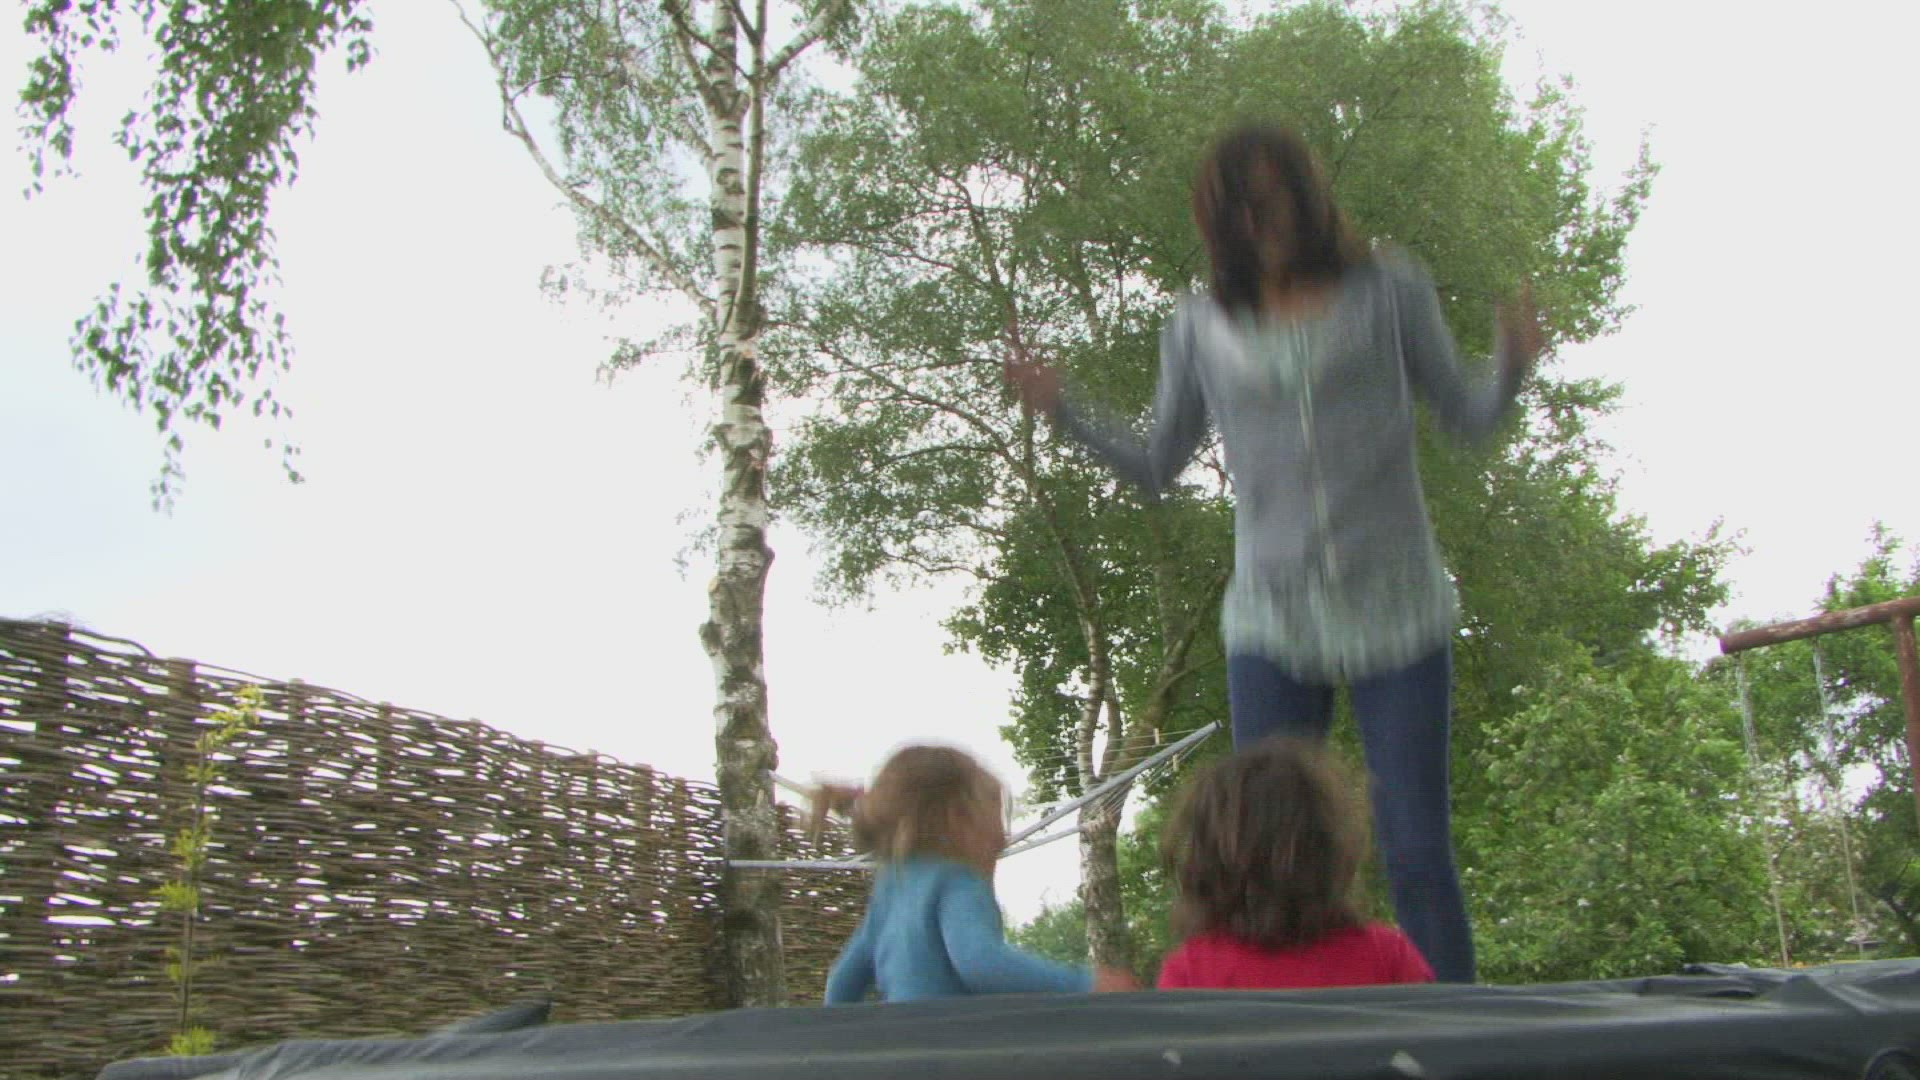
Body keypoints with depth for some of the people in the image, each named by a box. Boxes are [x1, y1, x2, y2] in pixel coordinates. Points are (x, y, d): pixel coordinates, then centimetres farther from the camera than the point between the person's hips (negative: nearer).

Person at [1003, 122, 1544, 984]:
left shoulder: (1389, 290, 4)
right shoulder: (1199, 328, 7)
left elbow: (1465, 418, 11)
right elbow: (1157, 468, 15)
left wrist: (1511, 368, -10)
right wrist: (1061, 412, 3)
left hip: (1397, 614, -1)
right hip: (1270, 626, 1)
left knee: (1418, 853, -2)